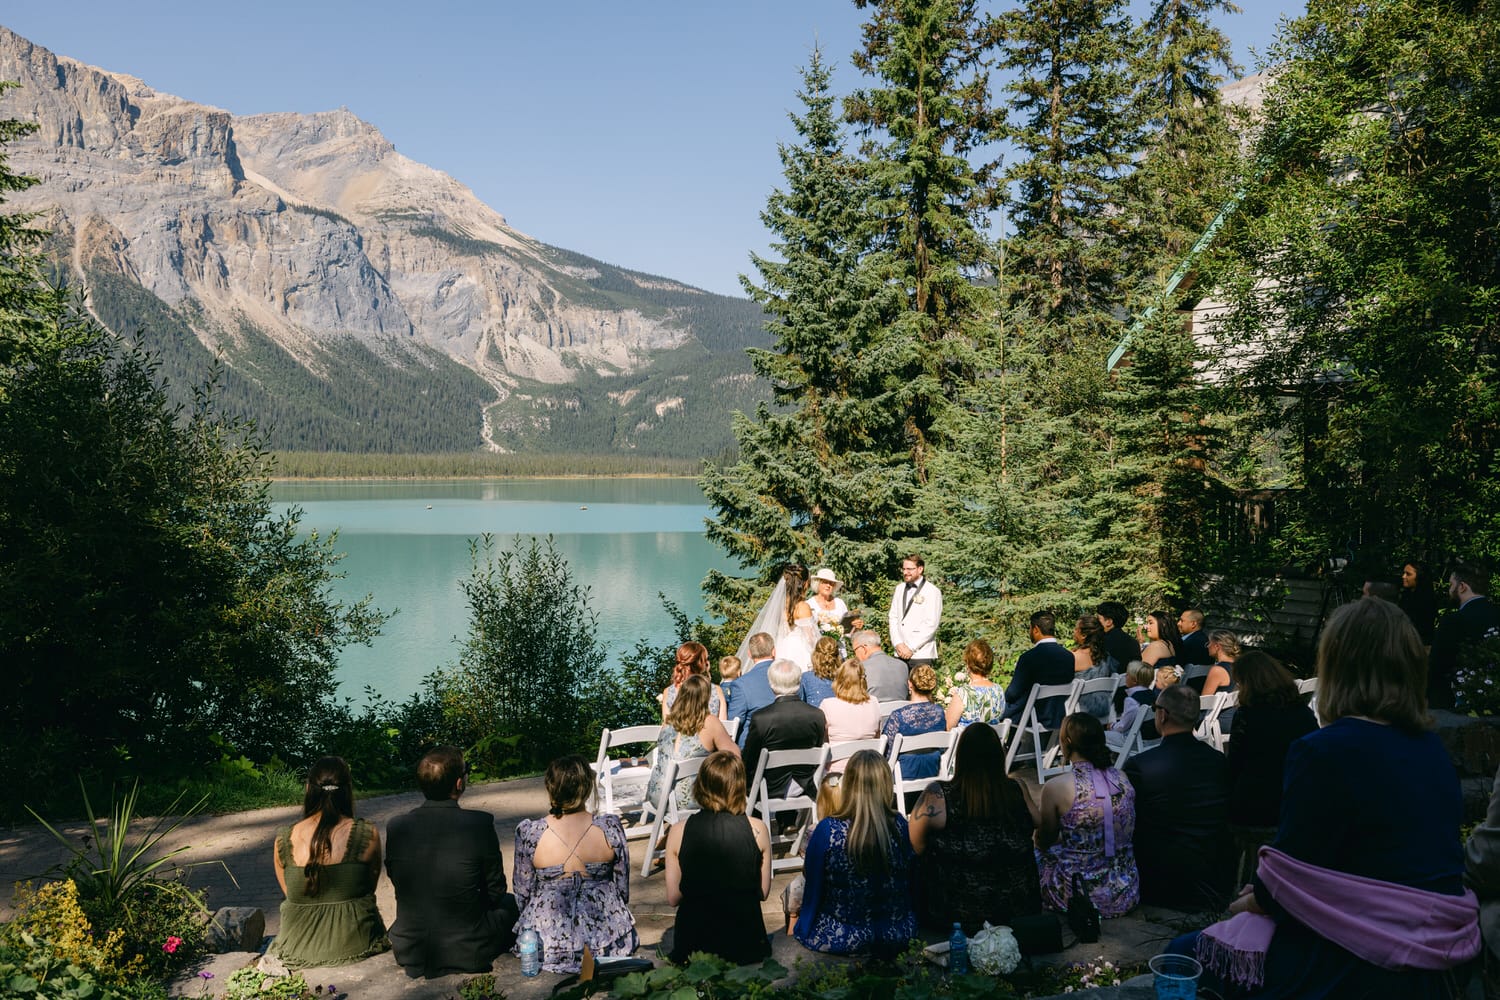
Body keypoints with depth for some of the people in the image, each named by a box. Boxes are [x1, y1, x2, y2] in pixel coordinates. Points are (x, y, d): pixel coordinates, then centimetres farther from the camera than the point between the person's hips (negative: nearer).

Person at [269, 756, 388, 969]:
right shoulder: (367, 835, -12)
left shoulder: (283, 840, -8)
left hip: (300, 949, 2)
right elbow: (370, 888, 2)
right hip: (357, 944, -2)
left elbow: (289, 893, 5)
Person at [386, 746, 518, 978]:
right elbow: (496, 891, -7)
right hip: (467, 954, -5)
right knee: (509, 902, 27)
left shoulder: (396, 827, -9)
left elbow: (396, 881, 5)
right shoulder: (480, 824, -19)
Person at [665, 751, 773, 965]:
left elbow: (673, 898, -2)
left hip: (693, 944, 0)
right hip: (746, 945, 0)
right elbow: (763, 892, 2)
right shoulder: (757, 829, -7)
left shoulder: (679, 832, -7)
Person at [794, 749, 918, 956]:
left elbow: (814, 885, -7)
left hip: (841, 940, -3)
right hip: (898, 938, 3)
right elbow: (911, 881, 2)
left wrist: (804, 929, 7)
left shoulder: (828, 830, -19)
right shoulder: (901, 826, -12)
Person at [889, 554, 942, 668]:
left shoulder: (933, 592, -2)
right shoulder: (899, 589, 15)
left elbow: (931, 625, -8)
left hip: (922, 655, -4)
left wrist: (911, 648, -10)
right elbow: (893, 618, 12)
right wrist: (898, 644, -2)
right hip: (900, 654, 4)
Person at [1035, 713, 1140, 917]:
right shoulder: (1122, 780, -1)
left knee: (1036, 854, 22)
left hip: (1079, 895, -5)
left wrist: (1041, 813, 23)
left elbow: (1044, 842, 2)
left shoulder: (1056, 788, -14)